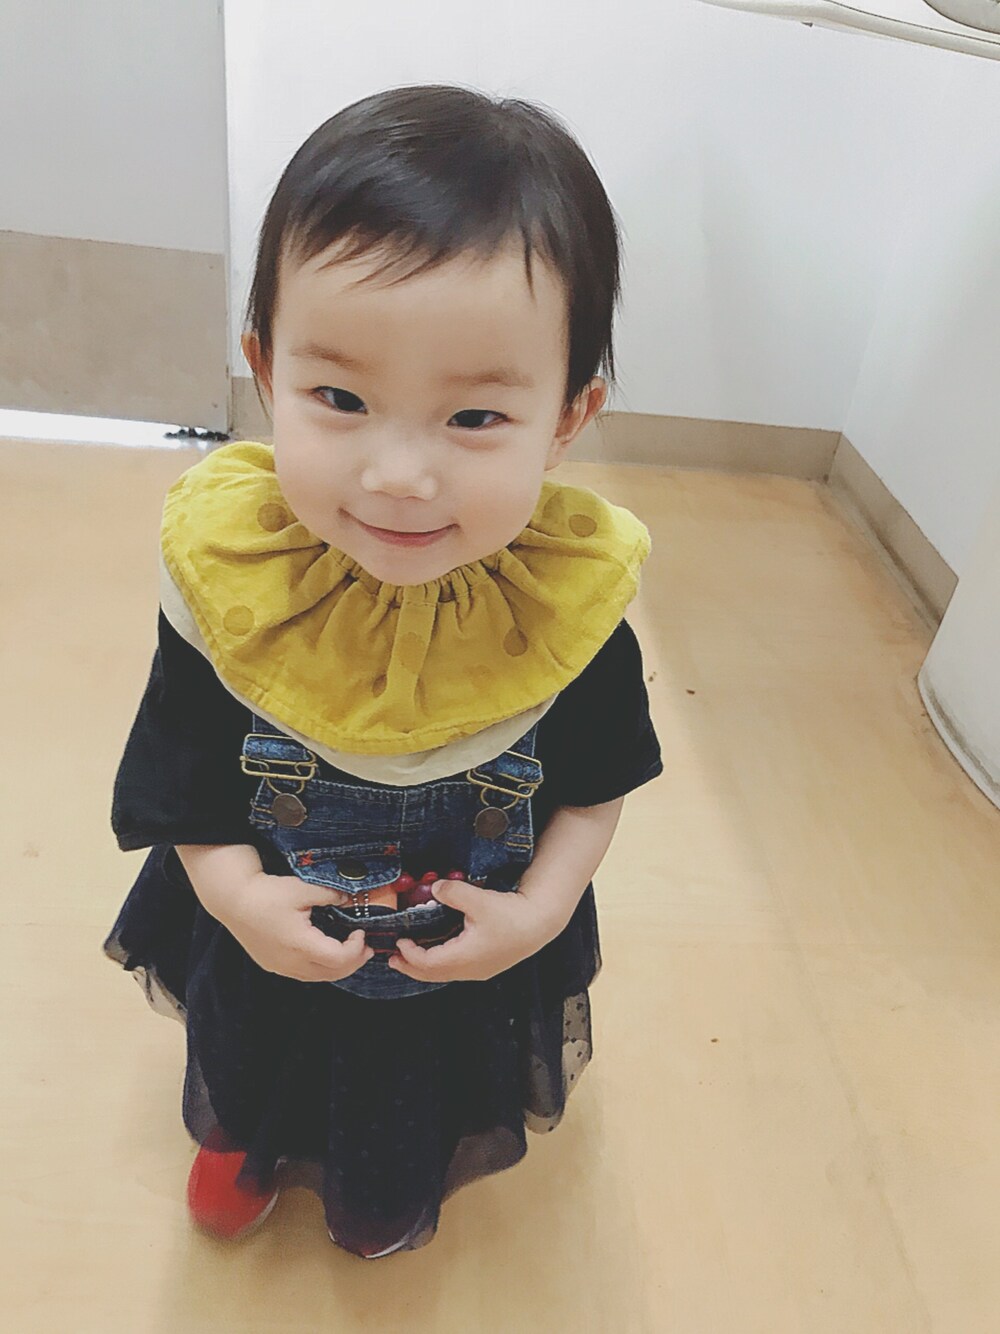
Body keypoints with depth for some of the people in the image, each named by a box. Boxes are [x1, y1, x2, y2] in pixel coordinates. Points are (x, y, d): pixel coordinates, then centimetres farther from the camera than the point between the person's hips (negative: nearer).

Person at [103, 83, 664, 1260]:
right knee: (250, 1063, 32)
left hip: (474, 947, 1)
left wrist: (541, 909, -22)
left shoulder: (571, 596, -29)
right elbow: (181, 767, -13)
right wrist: (235, 892, -24)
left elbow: (597, 777, -12)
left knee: (420, 1101, 31)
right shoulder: (224, 568, -28)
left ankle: (388, 1195, 68)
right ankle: (244, 1144, 70)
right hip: (262, 933, 1)